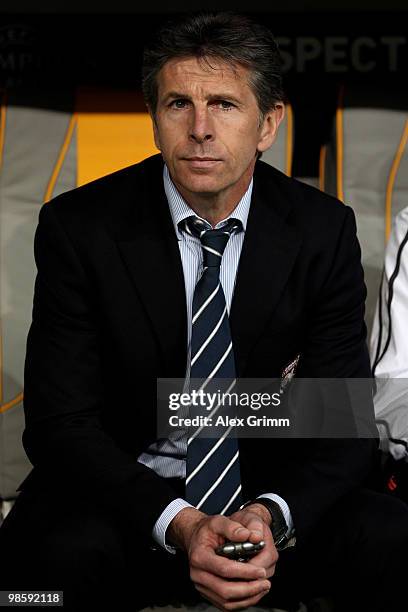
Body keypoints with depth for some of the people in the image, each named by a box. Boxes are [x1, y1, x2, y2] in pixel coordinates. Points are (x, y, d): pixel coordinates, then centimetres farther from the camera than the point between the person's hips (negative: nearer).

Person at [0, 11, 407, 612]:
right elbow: (60, 422, -12)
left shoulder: (324, 230, -5)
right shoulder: (78, 227, -10)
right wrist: (178, 526, -28)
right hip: (124, 491, -2)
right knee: (61, 555, -35)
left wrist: (272, 516, -27)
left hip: (272, 491, 2)